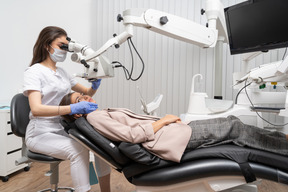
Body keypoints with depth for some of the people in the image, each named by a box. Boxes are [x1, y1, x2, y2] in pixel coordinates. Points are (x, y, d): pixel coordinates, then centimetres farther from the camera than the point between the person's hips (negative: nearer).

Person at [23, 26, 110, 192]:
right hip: (41, 133, -6)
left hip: (62, 129, 7)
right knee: (79, 150, -31)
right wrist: (73, 108, -36)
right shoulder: (34, 71, -10)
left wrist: (95, 86, -6)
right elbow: (36, 109, -25)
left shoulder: (61, 72, 12)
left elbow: (87, 92, 17)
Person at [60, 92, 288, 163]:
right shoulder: (94, 117, -6)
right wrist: (162, 121, -11)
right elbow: (132, 134, -18)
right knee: (233, 127, -4)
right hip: (165, 138, -8)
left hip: (167, 128, 8)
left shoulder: (105, 113, 21)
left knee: (231, 122, 8)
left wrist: (169, 119, 7)